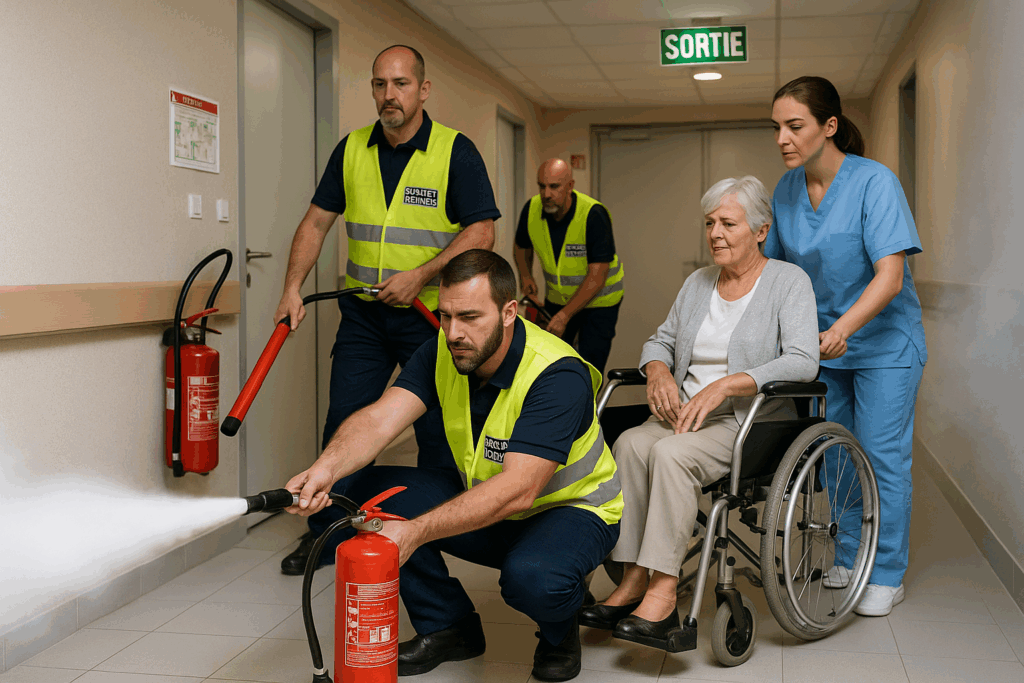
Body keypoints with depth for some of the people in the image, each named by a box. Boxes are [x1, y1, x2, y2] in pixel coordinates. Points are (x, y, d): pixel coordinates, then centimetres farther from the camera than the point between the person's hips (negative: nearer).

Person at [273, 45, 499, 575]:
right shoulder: (352, 150, 6)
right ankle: (324, 532, 16)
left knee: (437, 431, 3)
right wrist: (293, 288, -2)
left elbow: (481, 233, -11)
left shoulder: (456, 151, -6)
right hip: (363, 313, 3)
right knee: (343, 424, 4)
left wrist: (420, 275, -20)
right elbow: (316, 221, 10)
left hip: (431, 315, -3)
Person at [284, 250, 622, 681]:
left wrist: (416, 531, -45)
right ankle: (448, 627, 4)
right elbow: (381, 417, -22)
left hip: (571, 509, -6)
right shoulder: (443, 352, -10)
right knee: (364, 488, -12)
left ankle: (560, 631, 1)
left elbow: (517, 491, -38)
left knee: (531, 577, -39)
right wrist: (326, 469, -44)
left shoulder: (558, 375, -29)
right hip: (481, 504, 6)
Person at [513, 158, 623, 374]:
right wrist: (525, 276, -4)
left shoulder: (593, 215, -27)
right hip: (557, 297, 5)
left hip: (598, 301, -5)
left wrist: (565, 315, -31)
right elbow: (522, 246, 12)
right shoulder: (531, 210, -12)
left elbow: (597, 276, -28)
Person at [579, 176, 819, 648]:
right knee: (631, 443, -27)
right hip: (685, 411, 5)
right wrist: (659, 372, -4)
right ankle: (633, 582, -25)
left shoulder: (789, 282, -1)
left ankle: (662, 593, -30)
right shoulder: (697, 283, 17)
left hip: (752, 420, -5)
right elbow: (660, 341, 21)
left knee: (672, 453, -33)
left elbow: (802, 362, -14)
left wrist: (724, 385, -23)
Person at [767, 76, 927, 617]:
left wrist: (843, 328, -40)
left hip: (884, 343, -5)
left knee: (882, 455, -1)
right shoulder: (787, 190, -2)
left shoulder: (874, 182, -19)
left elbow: (889, 276, -26)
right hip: (823, 342, 6)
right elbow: (772, 265, 8)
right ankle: (848, 555, 29)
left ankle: (887, 574, 12)